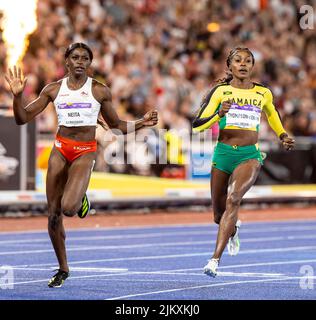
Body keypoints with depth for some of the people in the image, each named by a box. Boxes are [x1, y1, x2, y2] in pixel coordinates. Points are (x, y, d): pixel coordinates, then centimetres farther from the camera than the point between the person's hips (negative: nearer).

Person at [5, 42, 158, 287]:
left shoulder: (99, 90, 3)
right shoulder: (53, 89, 6)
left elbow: (116, 126, 12)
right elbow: (23, 119, 6)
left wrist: (142, 123, -3)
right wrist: (17, 95, -11)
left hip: (85, 152, -3)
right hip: (60, 149, 3)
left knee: (68, 208, -25)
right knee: (53, 214, 1)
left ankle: (81, 199, 14)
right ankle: (63, 269, 18)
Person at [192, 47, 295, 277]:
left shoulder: (263, 93, 7)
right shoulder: (221, 91, 1)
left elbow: (271, 113, 31)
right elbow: (198, 126, -4)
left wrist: (283, 136, 23)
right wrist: (219, 115, -20)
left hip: (249, 155, -1)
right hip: (223, 153, 1)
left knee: (233, 199, -27)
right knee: (219, 212, 10)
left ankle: (216, 259, -30)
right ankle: (233, 229, 50)